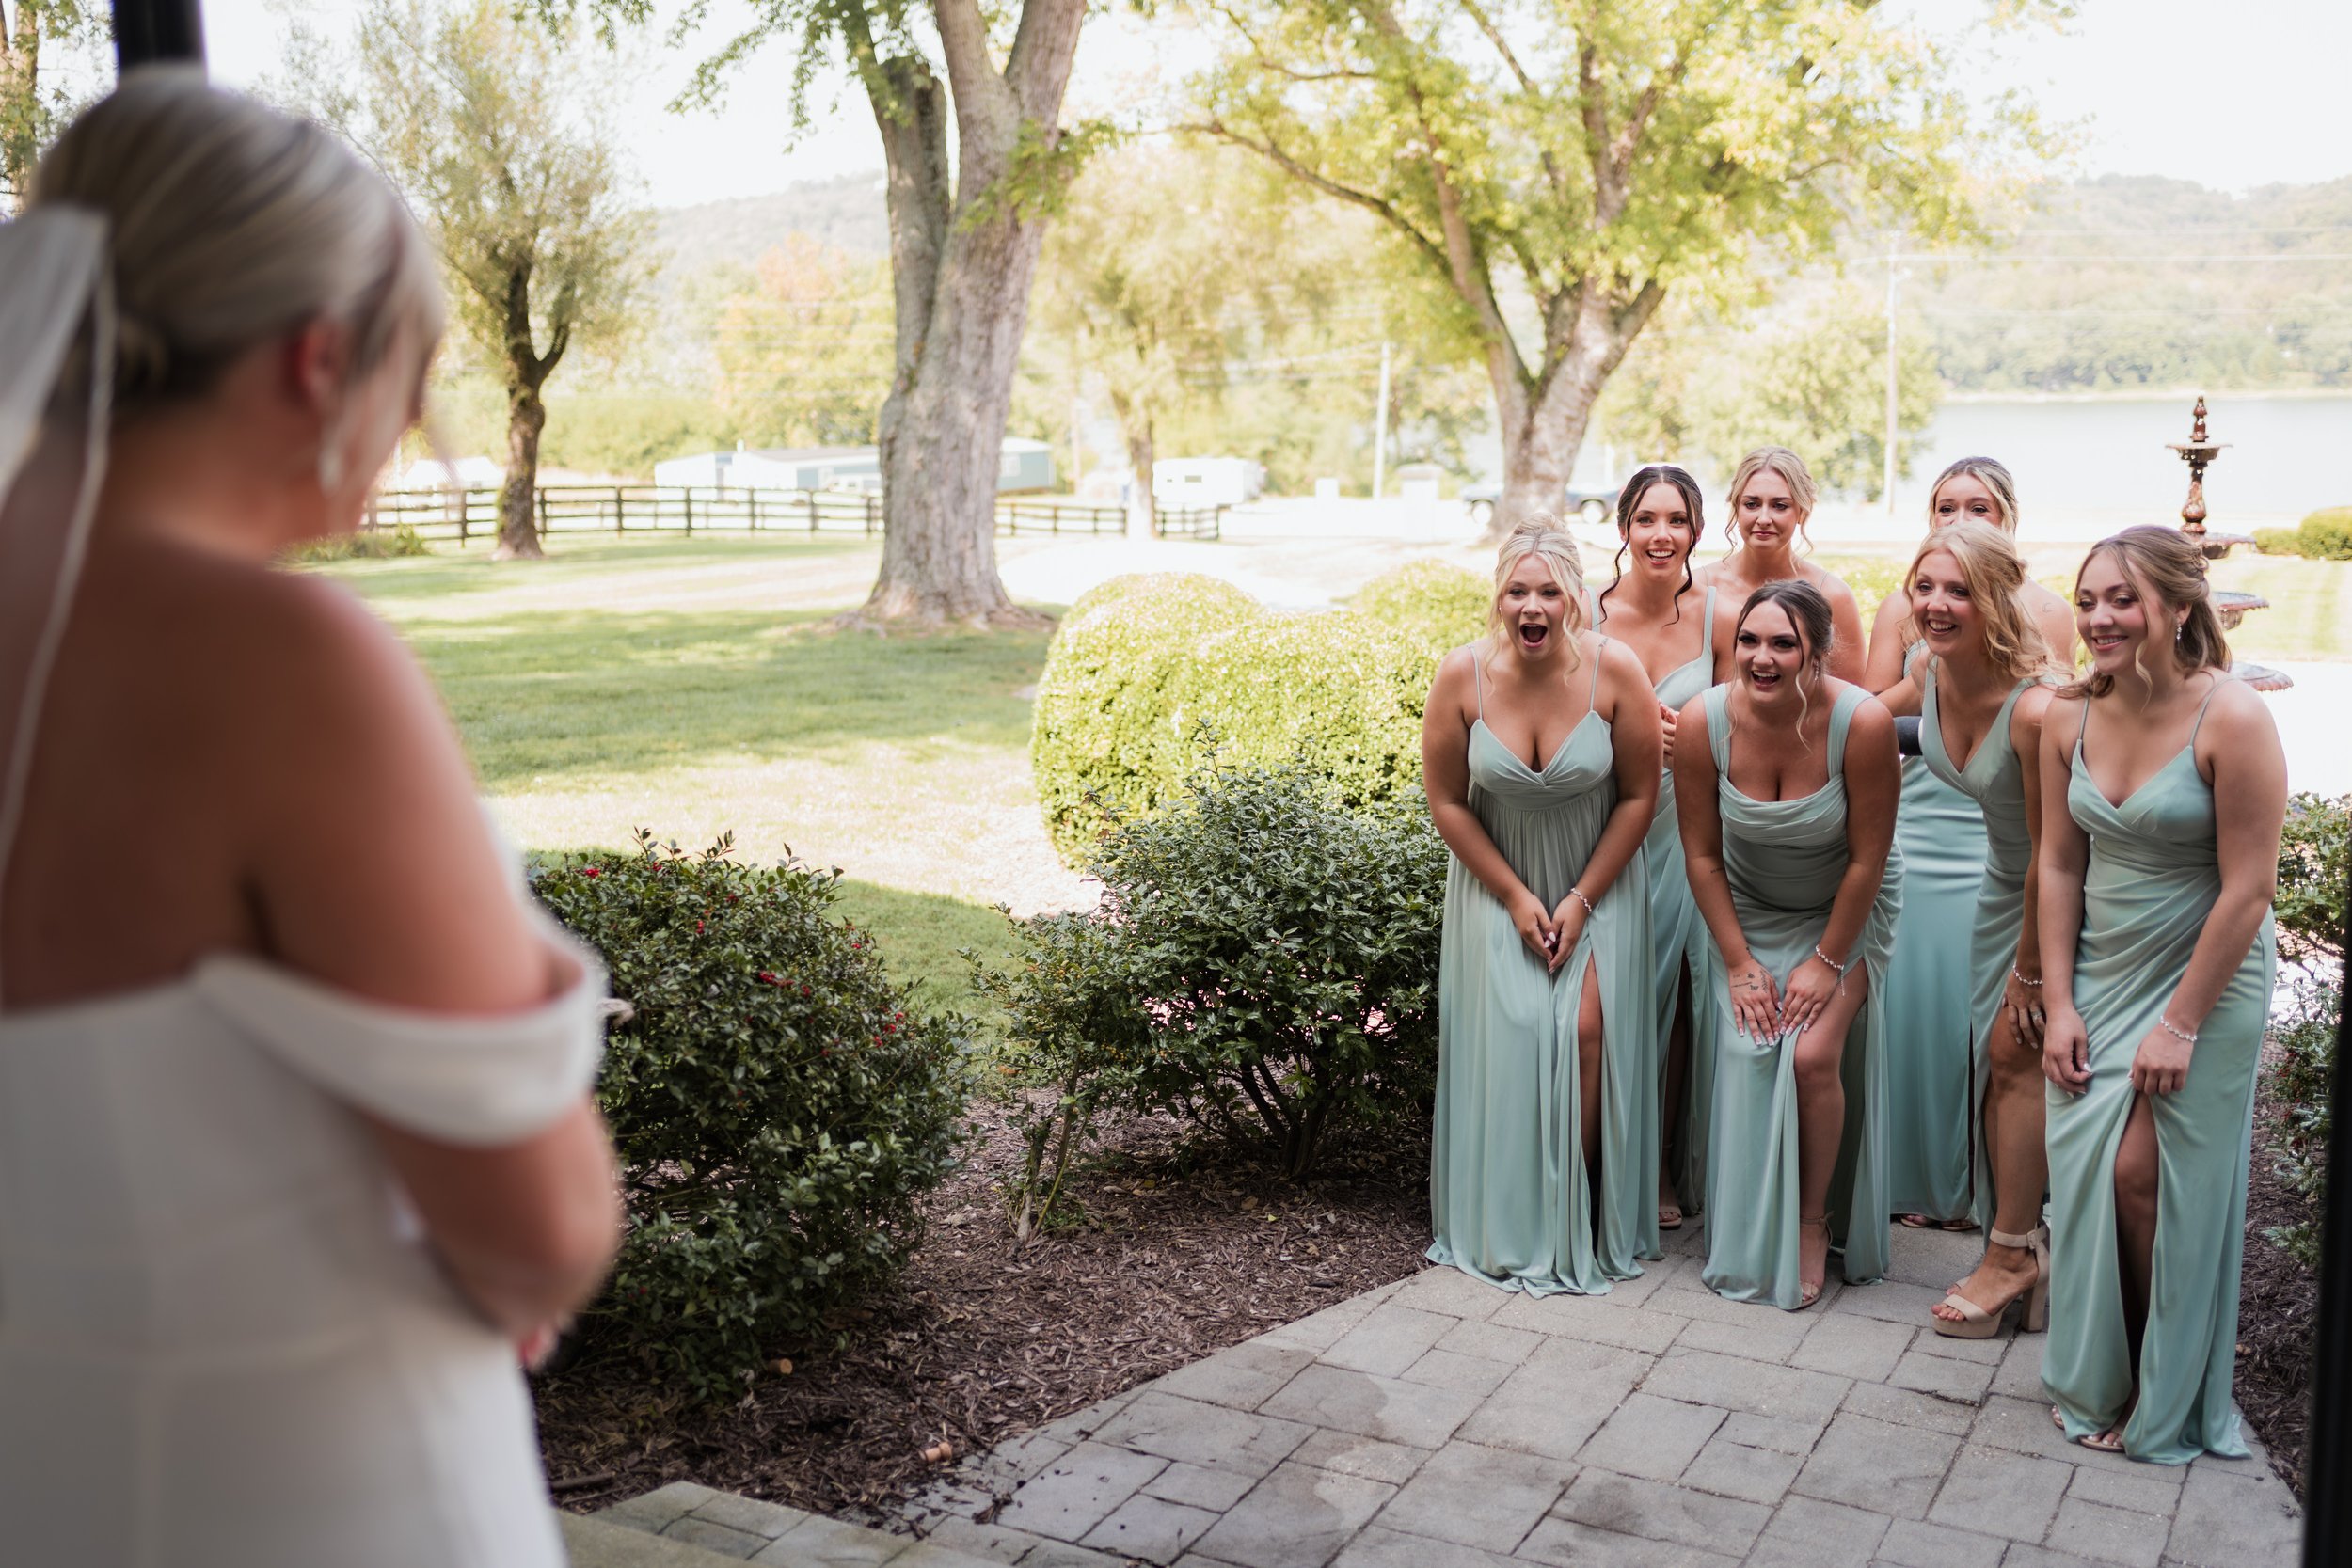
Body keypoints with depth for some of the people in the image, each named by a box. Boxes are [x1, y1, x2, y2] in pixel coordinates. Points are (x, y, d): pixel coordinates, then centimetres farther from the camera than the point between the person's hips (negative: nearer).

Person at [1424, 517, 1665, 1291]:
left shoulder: (1615, 669, -17)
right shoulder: (1463, 675, -15)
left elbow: (1639, 794, -7)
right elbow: (1446, 800, -5)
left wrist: (1584, 898, -9)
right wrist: (1513, 895, -7)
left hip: (1598, 882, -1)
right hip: (1498, 885, 1)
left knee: (1589, 1028, -13)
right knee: (1506, 1039, -7)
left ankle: (1585, 1223, 2)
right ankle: (1511, 1229, 7)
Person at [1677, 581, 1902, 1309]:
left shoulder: (1862, 722, -28)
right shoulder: (1703, 721, -22)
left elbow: (1867, 859, -17)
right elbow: (1702, 854, -9)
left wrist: (1828, 962, -12)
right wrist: (1739, 962, -9)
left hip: (1845, 912, -2)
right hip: (1747, 911, 2)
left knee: (1813, 1054, -17)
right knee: (1748, 1053, -10)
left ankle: (1814, 1221, 8)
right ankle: (1751, 1241, 9)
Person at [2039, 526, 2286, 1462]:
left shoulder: (2232, 719, -20)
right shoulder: (2070, 718, -3)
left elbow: (2247, 890, -18)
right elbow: (2060, 867, 2)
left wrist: (2179, 1024, -16)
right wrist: (2059, 1005, -1)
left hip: (2203, 978, -5)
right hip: (2099, 973, 5)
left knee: (2149, 1178, -3)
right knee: (2084, 1173, 5)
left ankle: (2166, 1405, 18)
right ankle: (2096, 1381, 25)